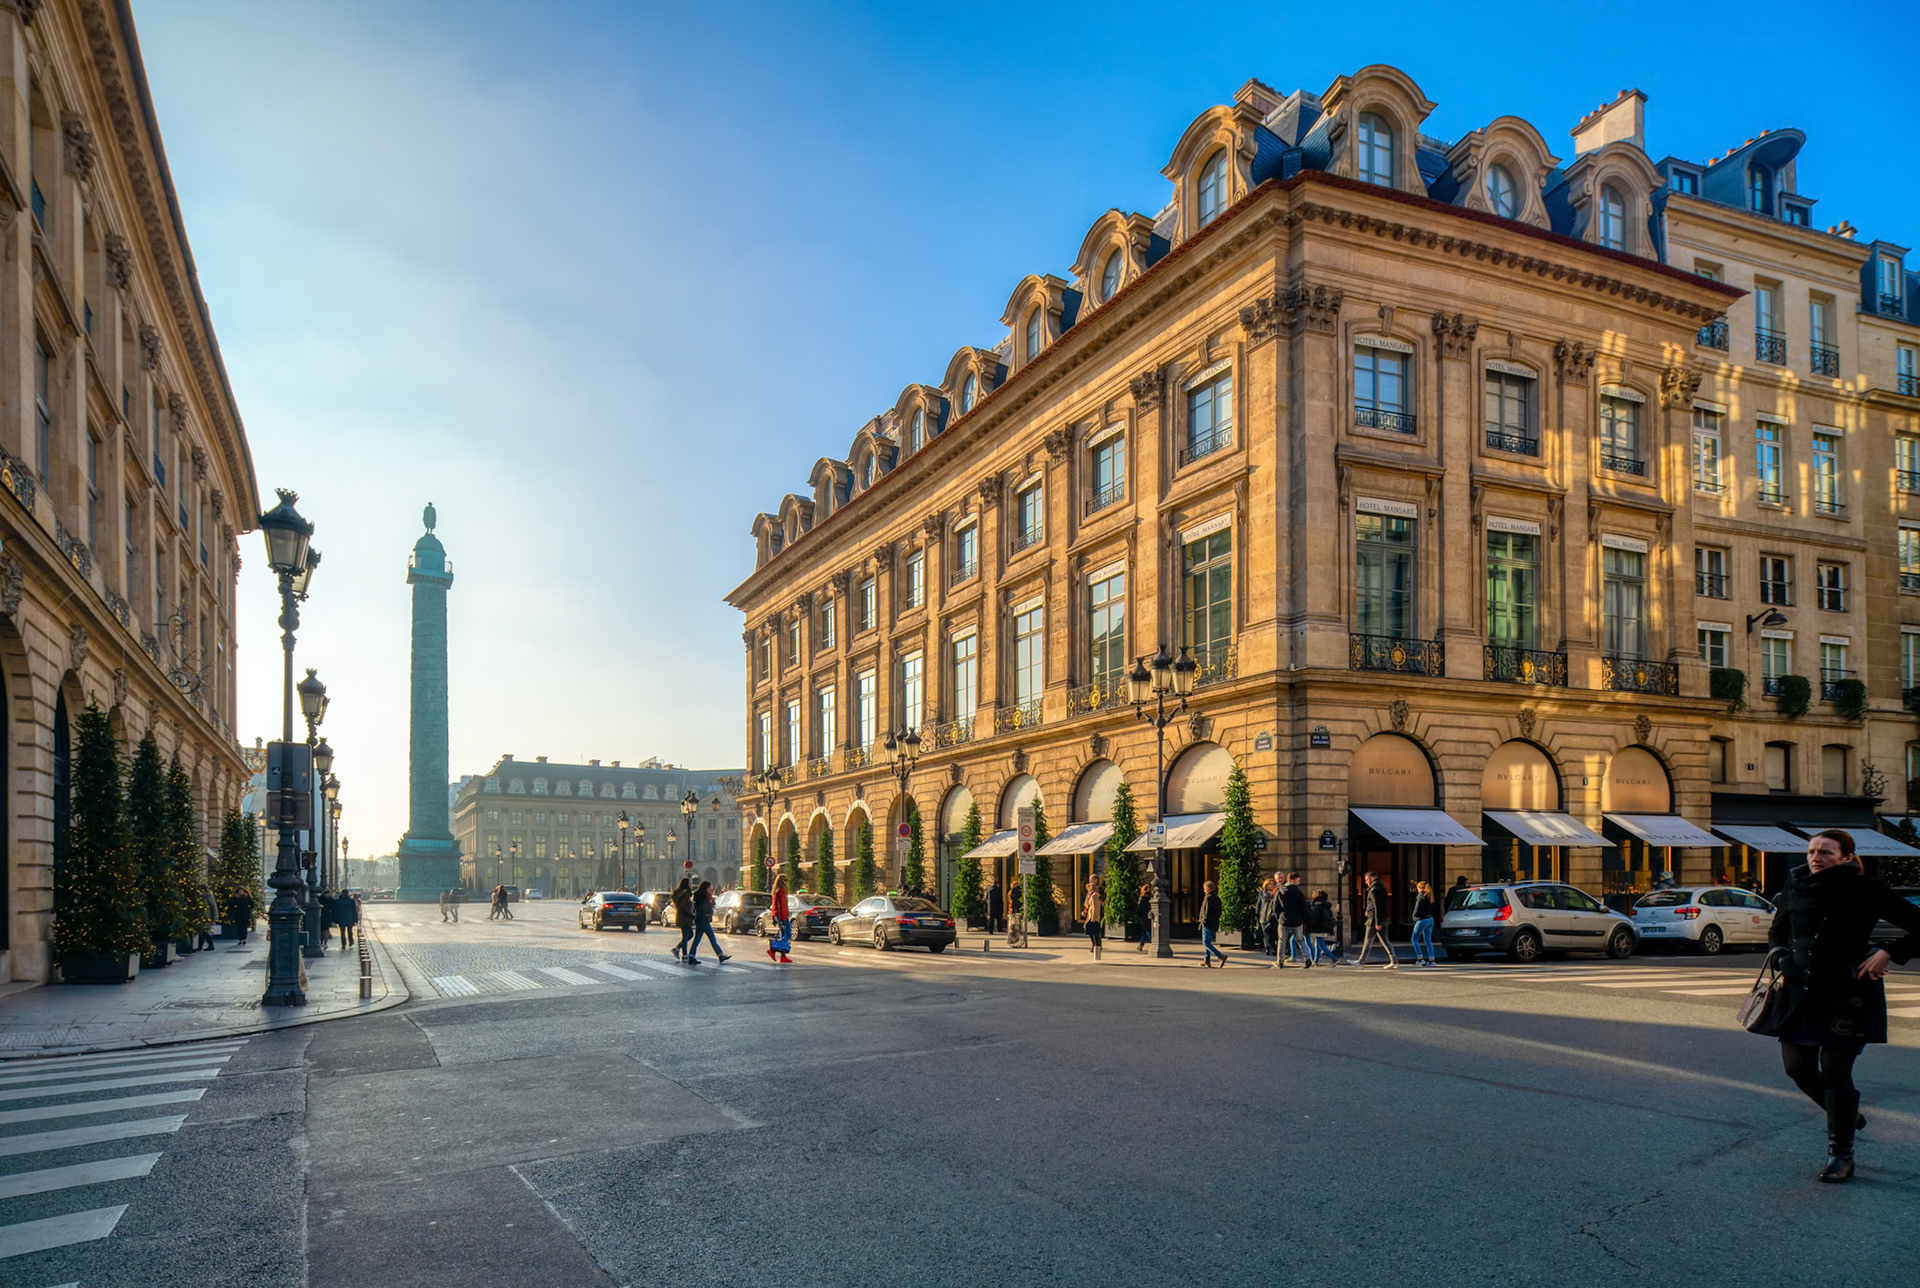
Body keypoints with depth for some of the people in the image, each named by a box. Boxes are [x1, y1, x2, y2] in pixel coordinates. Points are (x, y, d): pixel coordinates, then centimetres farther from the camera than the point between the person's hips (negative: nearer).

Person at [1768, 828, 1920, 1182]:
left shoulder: (1865, 891, -7)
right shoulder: (1795, 888, 5)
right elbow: (1776, 934, 19)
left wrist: (1887, 953, -15)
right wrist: (1781, 957, 0)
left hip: (1847, 994, -5)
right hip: (1800, 991, 5)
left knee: (1835, 1071, -4)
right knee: (1797, 1067, 7)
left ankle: (1841, 1154, 13)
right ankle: (1847, 1113, 37)